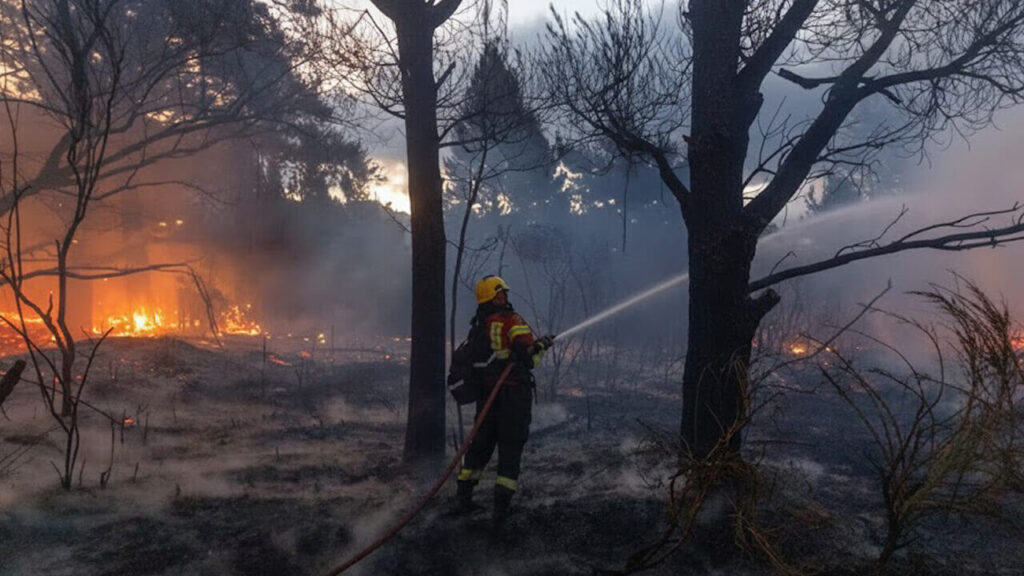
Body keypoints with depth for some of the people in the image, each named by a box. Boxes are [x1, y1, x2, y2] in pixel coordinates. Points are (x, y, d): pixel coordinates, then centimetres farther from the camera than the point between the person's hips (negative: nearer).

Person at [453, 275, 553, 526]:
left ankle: (463, 497, 20)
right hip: (514, 394, -6)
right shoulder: (512, 321, -13)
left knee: (481, 443, 16)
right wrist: (542, 345, -1)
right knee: (510, 448, 1)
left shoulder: (476, 326, 9)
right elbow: (529, 357, -19)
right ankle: (501, 504, -2)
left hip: (486, 394, 6)